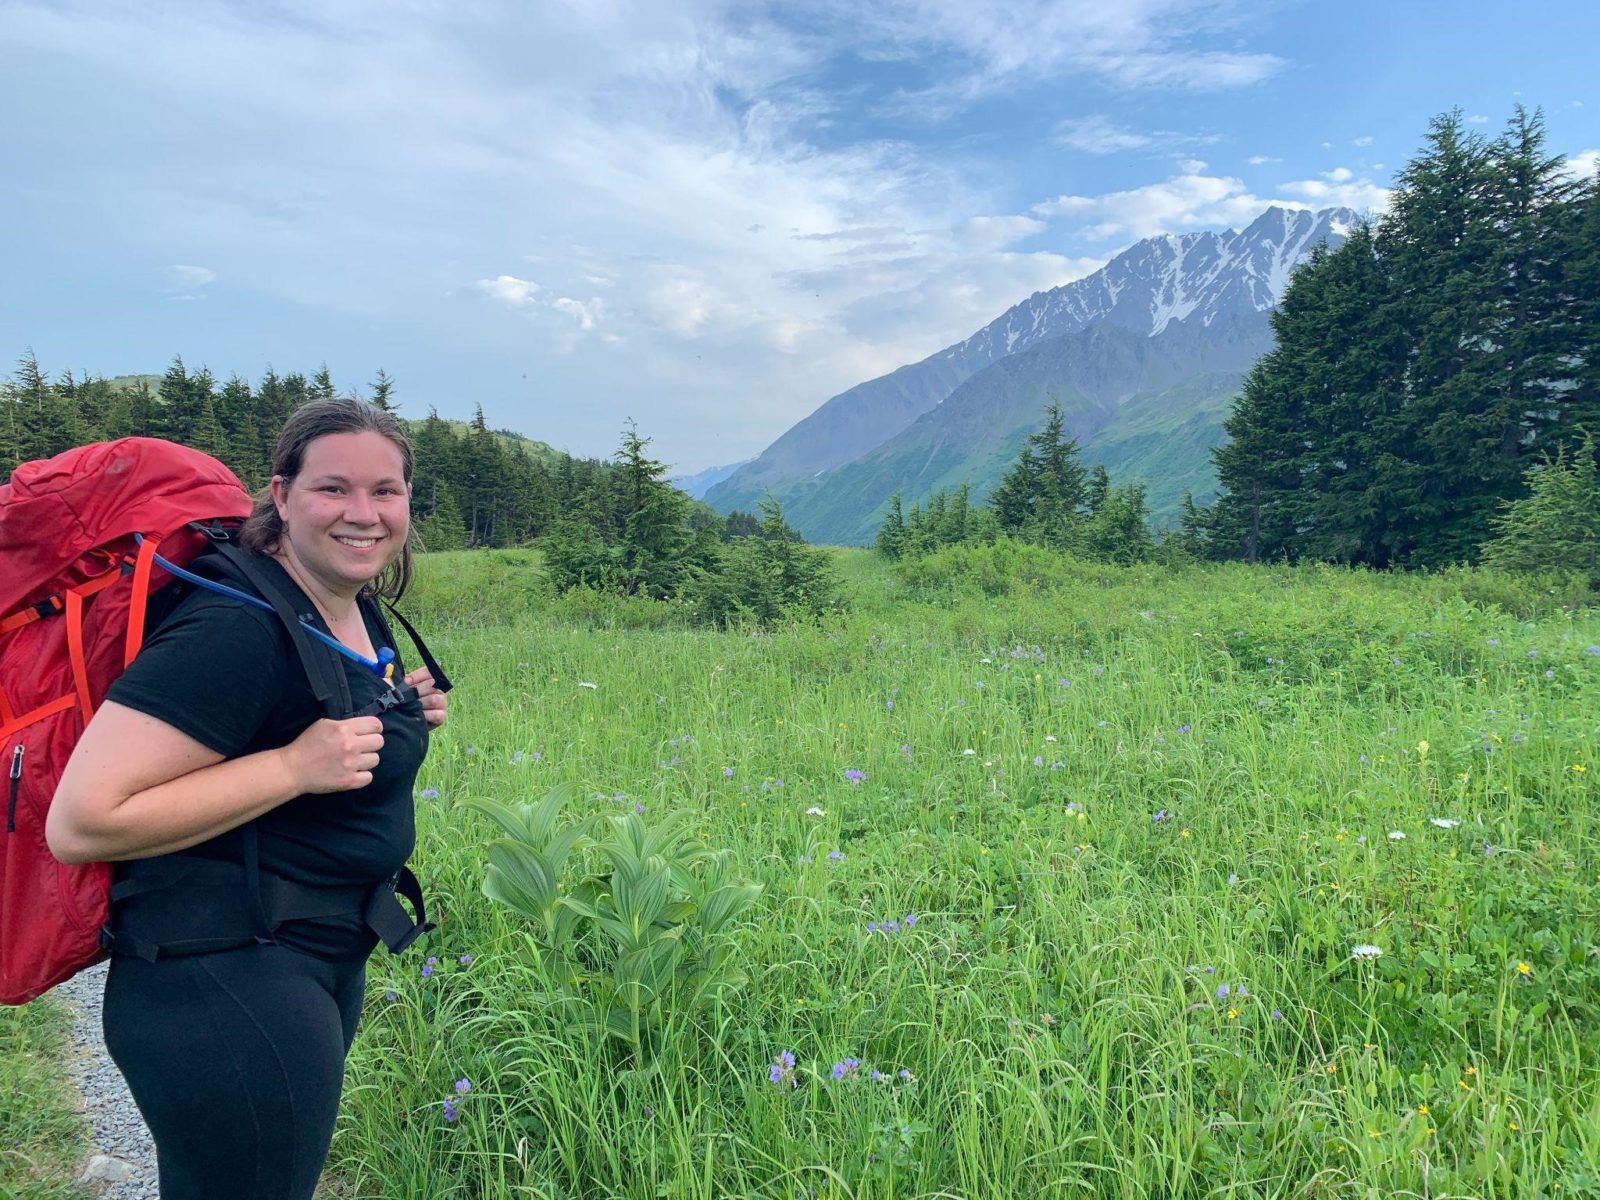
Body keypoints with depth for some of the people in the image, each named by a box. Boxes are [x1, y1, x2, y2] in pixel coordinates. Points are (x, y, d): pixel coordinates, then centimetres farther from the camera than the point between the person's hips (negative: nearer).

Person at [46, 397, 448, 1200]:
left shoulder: (360, 612, 4)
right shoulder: (236, 627, -24)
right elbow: (81, 824, -26)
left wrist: (402, 714, 3)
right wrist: (295, 766, -28)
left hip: (324, 957, 10)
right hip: (222, 982, -9)